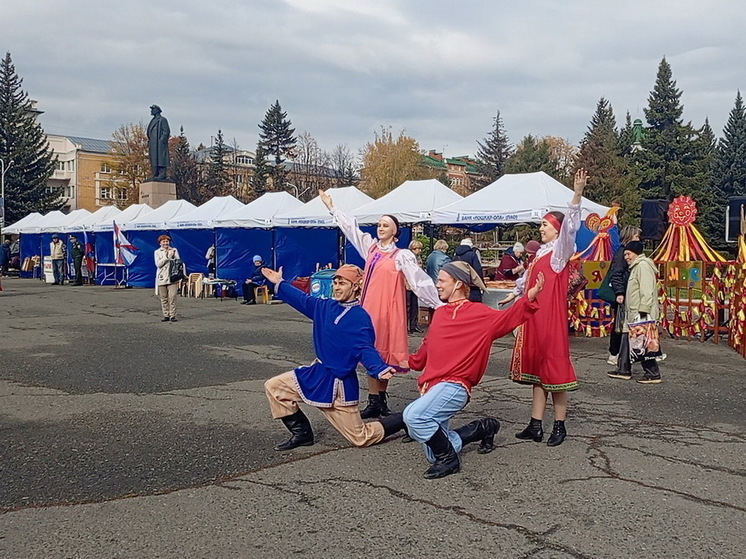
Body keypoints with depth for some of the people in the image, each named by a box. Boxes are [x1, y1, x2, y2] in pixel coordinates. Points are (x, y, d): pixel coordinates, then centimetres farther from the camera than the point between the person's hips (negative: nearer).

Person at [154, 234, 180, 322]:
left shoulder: (174, 250, 9)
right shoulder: (157, 252, 7)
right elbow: (158, 264, -4)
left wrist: (172, 257, -11)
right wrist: (166, 257, -13)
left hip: (172, 277, -1)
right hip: (162, 278, 1)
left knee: (172, 297, -7)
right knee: (163, 298, 4)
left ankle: (172, 315, -1)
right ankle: (166, 315, 12)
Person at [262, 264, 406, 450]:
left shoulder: (360, 317, -18)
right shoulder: (325, 306, 3)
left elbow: (366, 350, -27)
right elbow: (302, 300, 19)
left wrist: (379, 370, -45)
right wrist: (279, 283, 24)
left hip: (340, 384, -7)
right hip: (317, 374, 7)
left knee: (361, 438, -2)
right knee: (273, 387, 6)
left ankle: (403, 421, 22)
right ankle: (302, 434, 17)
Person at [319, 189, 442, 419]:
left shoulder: (402, 256, -4)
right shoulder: (370, 246, 11)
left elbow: (419, 279, -9)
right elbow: (351, 227, 21)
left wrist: (437, 303, -16)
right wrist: (332, 208, 29)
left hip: (389, 308, -5)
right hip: (369, 307, 5)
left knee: (385, 353, 0)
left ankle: (381, 398, 11)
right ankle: (375, 401, 9)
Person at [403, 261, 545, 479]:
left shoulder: (479, 313, -3)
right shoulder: (439, 314, 14)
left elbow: (509, 318, -13)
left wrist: (530, 296, -27)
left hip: (453, 386, -7)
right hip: (433, 386, 7)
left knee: (414, 415, -33)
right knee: (435, 454, 10)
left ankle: (449, 459, -10)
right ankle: (484, 428, 29)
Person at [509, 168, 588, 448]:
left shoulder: (560, 250, -6)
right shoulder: (541, 253, 17)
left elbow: (570, 226, -24)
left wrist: (577, 194, -37)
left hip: (552, 317, -8)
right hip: (535, 316, 8)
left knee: (554, 367, -3)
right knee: (537, 368, 9)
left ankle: (559, 425, 7)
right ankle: (536, 425, 13)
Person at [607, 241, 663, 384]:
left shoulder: (643, 266, -12)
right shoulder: (635, 267, 21)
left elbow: (647, 291, -21)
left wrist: (643, 311, -25)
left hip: (641, 314, -11)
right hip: (633, 314, 11)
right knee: (626, 340, 14)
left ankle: (653, 374, -3)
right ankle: (623, 370, 21)